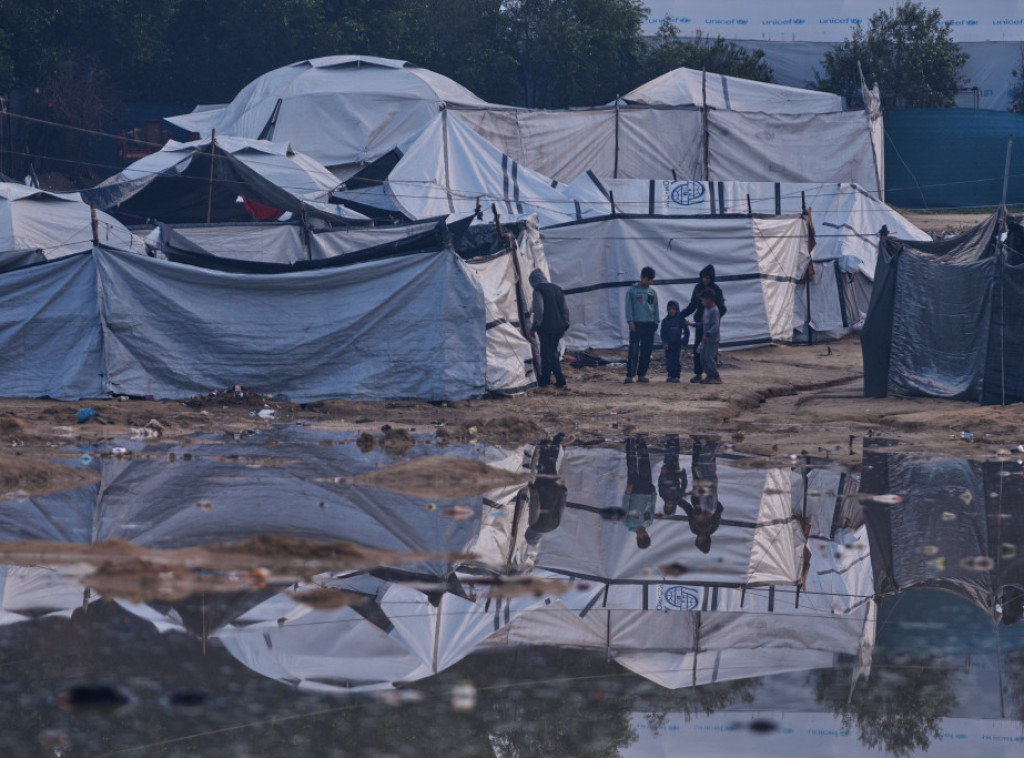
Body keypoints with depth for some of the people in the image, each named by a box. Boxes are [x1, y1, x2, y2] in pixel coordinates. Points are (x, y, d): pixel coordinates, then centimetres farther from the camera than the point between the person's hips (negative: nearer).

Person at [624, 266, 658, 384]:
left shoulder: (653, 292, 13)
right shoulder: (632, 291, 1)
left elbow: (656, 308, 17)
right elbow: (628, 307, -2)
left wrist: (656, 322, 7)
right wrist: (630, 322, -10)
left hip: (649, 324, 4)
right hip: (636, 324, -4)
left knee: (646, 351, 4)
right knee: (634, 351, -9)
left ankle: (642, 374, 10)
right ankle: (630, 374, -8)